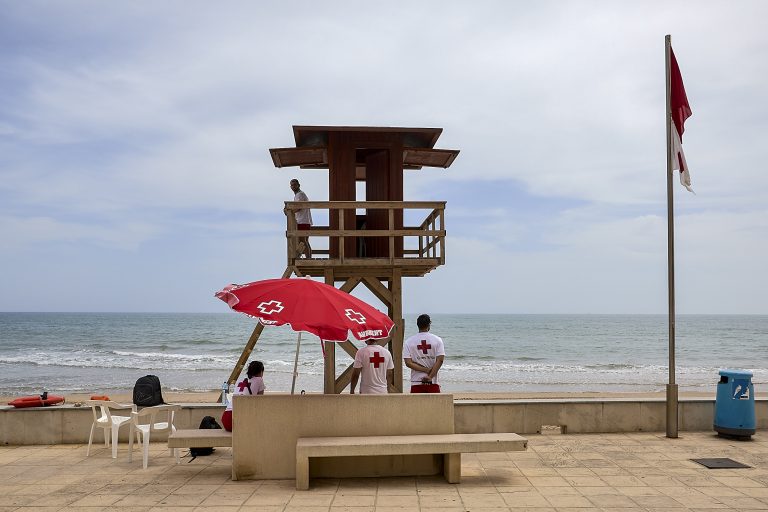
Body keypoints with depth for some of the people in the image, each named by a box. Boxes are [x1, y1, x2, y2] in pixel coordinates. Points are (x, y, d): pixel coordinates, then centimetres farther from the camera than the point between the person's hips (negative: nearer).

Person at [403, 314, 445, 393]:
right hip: (433, 383, 0)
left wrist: (425, 370, -6)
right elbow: (440, 360, -9)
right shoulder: (437, 340, 0)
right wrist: (430, 376, -10)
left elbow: (408, 363, -7)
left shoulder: (409, 341, 1)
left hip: (416, 382, 0)